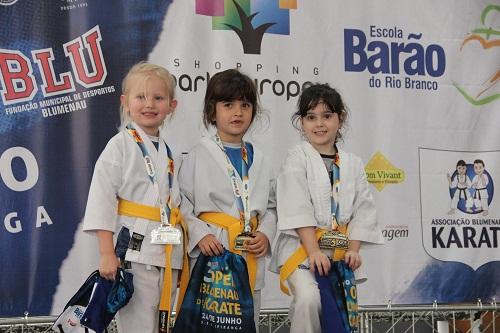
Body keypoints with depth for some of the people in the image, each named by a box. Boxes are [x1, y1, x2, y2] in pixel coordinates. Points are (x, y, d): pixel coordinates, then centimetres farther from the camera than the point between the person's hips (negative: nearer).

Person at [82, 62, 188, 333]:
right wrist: (107, 254, -16)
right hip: (134, 252, -7)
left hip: (168, 254, 7)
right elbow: (102, 200, -10)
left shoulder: (168, 153, 14)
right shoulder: (120, 145, -5)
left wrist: (181, 257, 16)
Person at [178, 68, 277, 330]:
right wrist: (199, 234, -19)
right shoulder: (199, 156, -3)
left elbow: (270, 206, 14)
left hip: (251, 258, 5)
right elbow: (181, 204, -6)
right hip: (212, 256, -5)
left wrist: (266, 233, -3)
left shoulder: (257, 159, 12)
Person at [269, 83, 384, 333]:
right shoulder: (297, 158, -3)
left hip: (340, 250, 5)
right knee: (309, 298, -27)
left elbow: (362, 210, 7)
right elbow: (297, 209, -11)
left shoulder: (353, 164, 10)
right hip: (301, 247, -5)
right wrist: (314, 251, -18)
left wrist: (353, 249, -5)